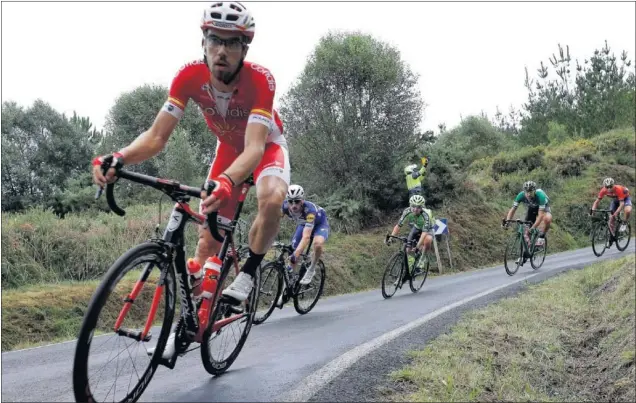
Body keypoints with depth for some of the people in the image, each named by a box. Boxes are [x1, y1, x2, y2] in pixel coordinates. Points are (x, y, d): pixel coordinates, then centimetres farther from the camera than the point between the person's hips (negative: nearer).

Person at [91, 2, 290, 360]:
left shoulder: (261, 80, -36)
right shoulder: (190, 76, -27)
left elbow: (255, 146, -47)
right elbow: (156, 137, -29)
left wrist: (227, 182, -67)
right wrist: (117, 159, -49)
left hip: (266, 145, -3)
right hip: (229, 147, 3)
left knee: (272, 199, -37)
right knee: (208, 237, 0)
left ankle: (248, 273, -11)